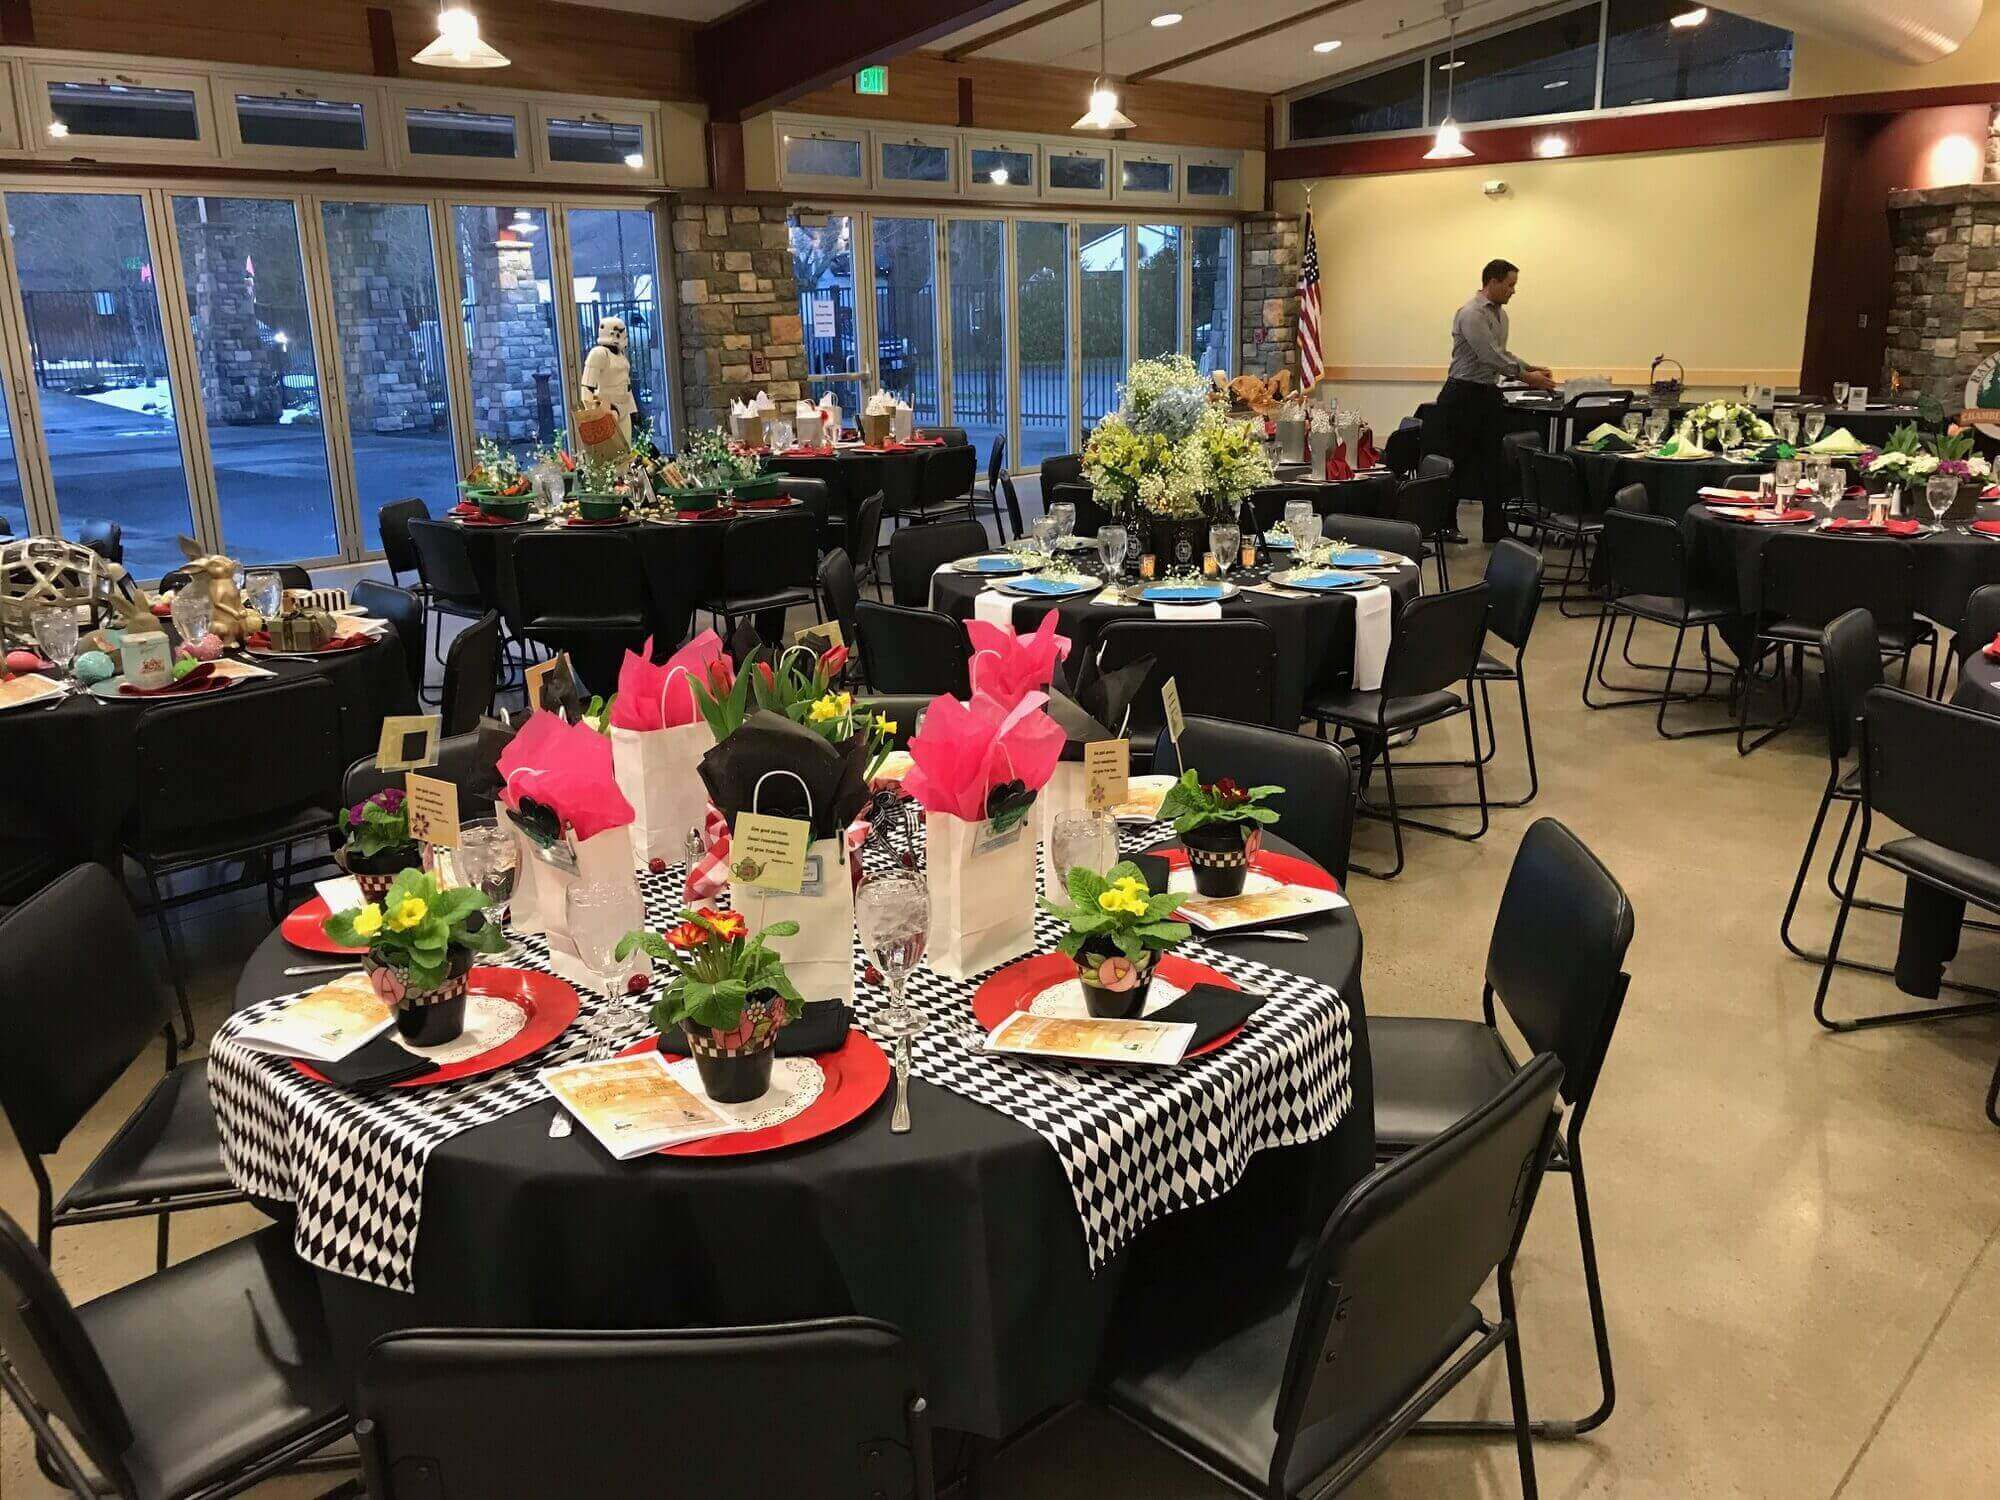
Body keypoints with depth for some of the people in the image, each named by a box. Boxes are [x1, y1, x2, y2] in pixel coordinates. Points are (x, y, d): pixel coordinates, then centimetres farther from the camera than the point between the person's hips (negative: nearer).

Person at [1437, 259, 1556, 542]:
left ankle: (1496, 530, 10)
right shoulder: (1472, 314, -15)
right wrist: (1526, 378, -15)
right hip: (1464, 396, -8)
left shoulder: (1500, 313, 14)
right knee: (1458, 463, -1)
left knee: (1495, 463, 6)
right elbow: (1490, 356, -20)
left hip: (1489, 395, 9)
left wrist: (1531, 368, 12)